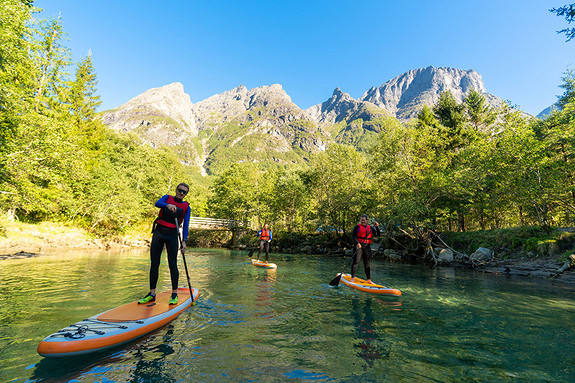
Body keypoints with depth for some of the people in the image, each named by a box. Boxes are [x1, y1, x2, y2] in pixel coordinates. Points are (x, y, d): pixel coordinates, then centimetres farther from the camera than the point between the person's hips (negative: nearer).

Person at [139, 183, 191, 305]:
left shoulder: (186, 207, 6)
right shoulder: (167, 198, 8)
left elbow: (186, 225, -1)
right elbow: (157, 203, -15)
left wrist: (184, 241, -12)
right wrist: (168, 205, -36)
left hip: (172, 235, -1)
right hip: (158, 232, 1)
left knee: (172, 264, -5)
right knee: (154, 264, 3)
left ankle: (174, 294, 7)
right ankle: (152, 294, 13)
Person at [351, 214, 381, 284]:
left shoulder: (370, 228, 13)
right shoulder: (357, 227, 1)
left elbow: (378, 234, 9)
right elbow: (354, 236, -7)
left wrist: (377, 227, -5)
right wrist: (357, 243, -24)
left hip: (367, 247, 4)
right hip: (359, 246, -4)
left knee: (367, 264, 10)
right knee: (356, 262, -7)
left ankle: (368, 280, 17)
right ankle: (352, 278, 1)